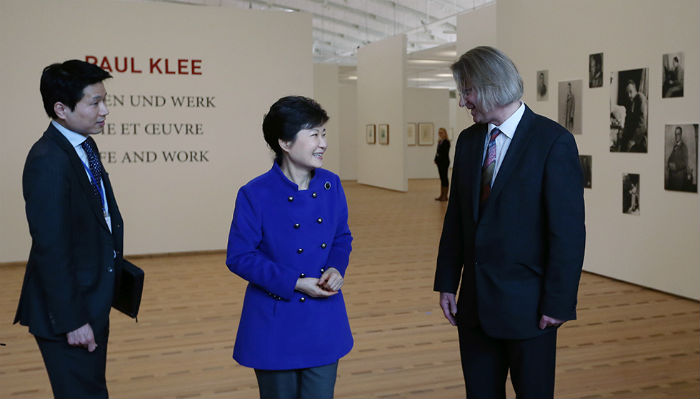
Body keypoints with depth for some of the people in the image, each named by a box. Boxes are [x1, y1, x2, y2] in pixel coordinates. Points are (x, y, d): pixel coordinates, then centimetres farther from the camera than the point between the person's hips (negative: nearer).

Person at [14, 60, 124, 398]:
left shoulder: (84, 147, 6)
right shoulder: (48, 163, -23)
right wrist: (71, 320, -21)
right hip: (68, 308, -9)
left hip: (93, 302, 9)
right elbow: (50, 249, -23)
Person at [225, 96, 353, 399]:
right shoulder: (255, 195, -15)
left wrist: (336, 269, -10)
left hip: (324, 323, 4)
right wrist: (294, 283, -18)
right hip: (275, 326, -4)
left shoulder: (331, 185, -1)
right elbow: (239, 257, -11)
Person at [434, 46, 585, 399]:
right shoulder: (468, 141, 7)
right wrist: (447, 283, 7)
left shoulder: (553, 141, -12)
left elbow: (568, 230, -14)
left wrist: (558, 303, -14)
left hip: (527, 304, -5)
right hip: (475, 302, 6)